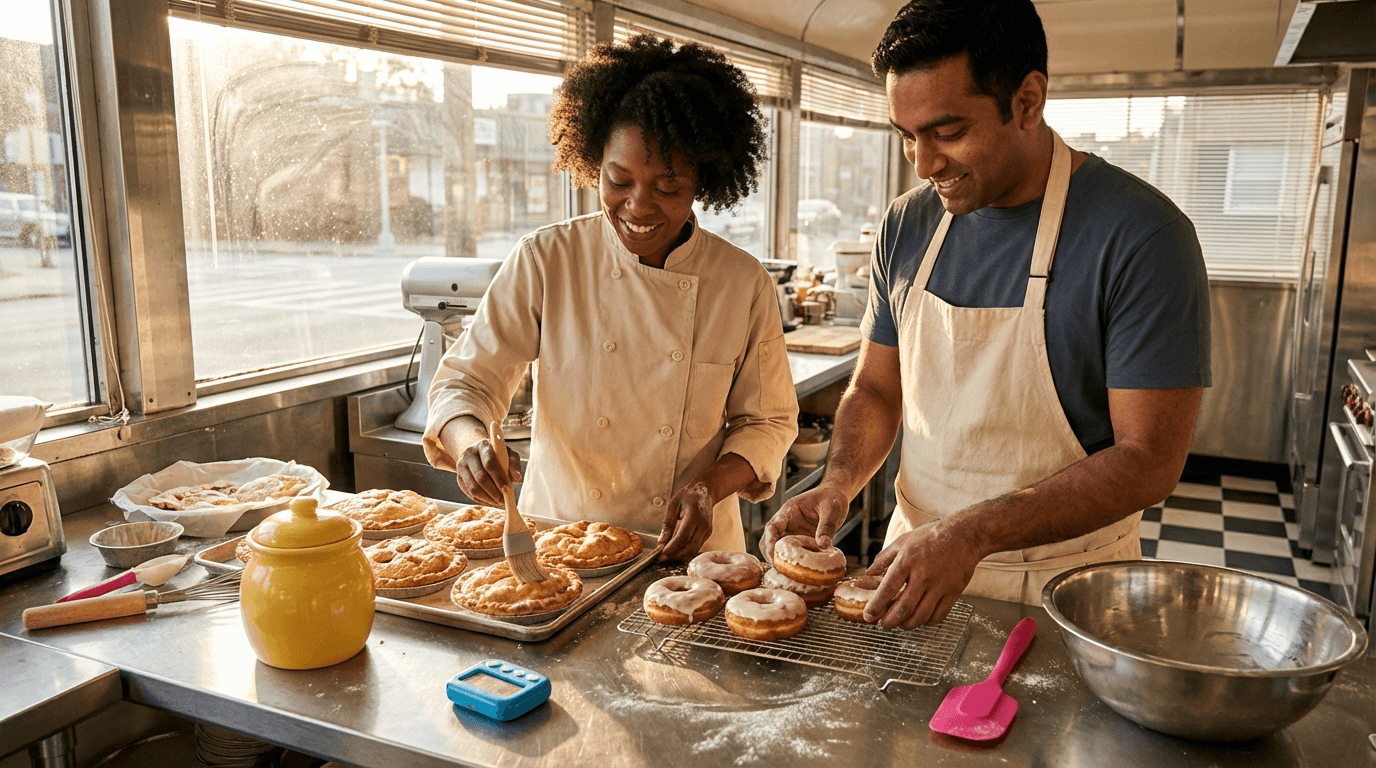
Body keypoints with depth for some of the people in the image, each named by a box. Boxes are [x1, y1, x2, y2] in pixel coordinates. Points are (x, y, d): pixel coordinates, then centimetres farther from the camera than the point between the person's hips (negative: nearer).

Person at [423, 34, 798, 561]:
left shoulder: (744, 283, -3)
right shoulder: (543, 261, -6)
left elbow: (768, 420, 5)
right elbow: (467, 380, -3)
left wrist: (710, 486, -13)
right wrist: (471, 442, -26)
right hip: (554, 539, 0)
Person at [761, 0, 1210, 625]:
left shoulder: (1142, 237, -19)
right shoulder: (906, 226, -3)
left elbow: (1149, 460, -20)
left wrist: (972, 533, -29)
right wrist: (839, 481, -13)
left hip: (1063, 590, -4)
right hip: (916, 555, 5)